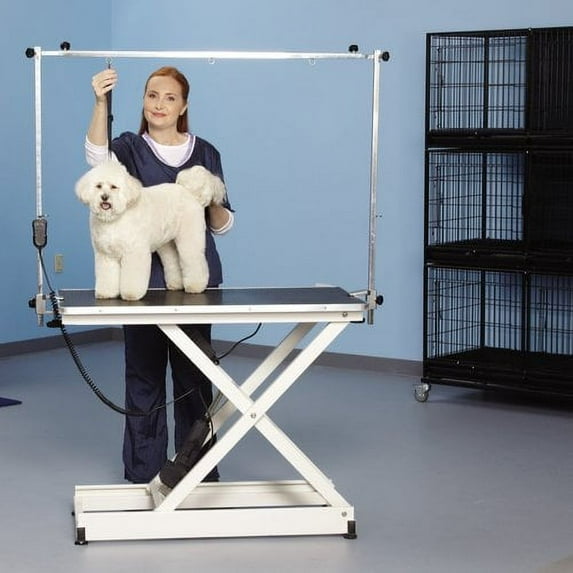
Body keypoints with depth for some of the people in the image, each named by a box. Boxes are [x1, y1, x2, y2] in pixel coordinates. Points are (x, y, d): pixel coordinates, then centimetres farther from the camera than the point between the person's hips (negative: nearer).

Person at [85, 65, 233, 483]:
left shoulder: (205, 153, 7)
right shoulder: (130, 149, 2)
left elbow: (222, 225, 10)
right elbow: (97, 156, -24)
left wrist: (212, 201, -12)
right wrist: (101, 102, -37)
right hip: (142, 280, -1)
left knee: (194, 378, 6)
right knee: (144, 377, 3)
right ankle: (144, 473, 14)